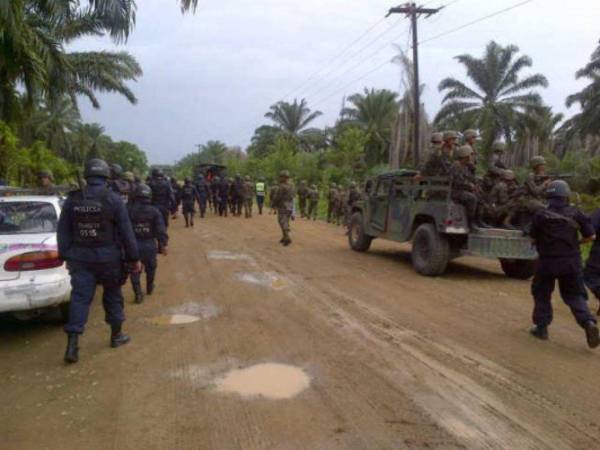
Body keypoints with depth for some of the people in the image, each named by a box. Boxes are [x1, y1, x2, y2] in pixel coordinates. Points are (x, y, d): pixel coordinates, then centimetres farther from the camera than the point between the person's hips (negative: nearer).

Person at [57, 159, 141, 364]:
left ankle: (73, 344, -3)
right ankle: (116, 335, 27)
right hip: (108, 258, -2)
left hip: (80, 258, 2)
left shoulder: (72, 200, 1)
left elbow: (63, 232, 7)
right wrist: (134, 258, -2)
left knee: (79, 297, 4)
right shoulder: (113, 199, -10)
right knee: (113, 295, 14)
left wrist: (66, 256, 18)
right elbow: (126, 233, -9)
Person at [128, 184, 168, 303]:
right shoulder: (154, 211, -3)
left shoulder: (129, 210, -2)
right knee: (150, 268, 21)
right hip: (149, 244, 1)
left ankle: (138, 293, -1)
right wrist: (163, 244, -8)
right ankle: (149, 288, 39)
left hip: (133, 244, -1)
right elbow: (161, 229, -10)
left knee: (135, 269, 8)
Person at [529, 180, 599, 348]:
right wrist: (576, 240, 17)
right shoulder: (575, 213, -3)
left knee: (542, 293, 15)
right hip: (571, 261, 2)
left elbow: (533, 239, -3)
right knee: (575, 295, 13)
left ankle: (541, 327, 17)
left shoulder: (541, 215, -9)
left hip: (548, 262, -2)